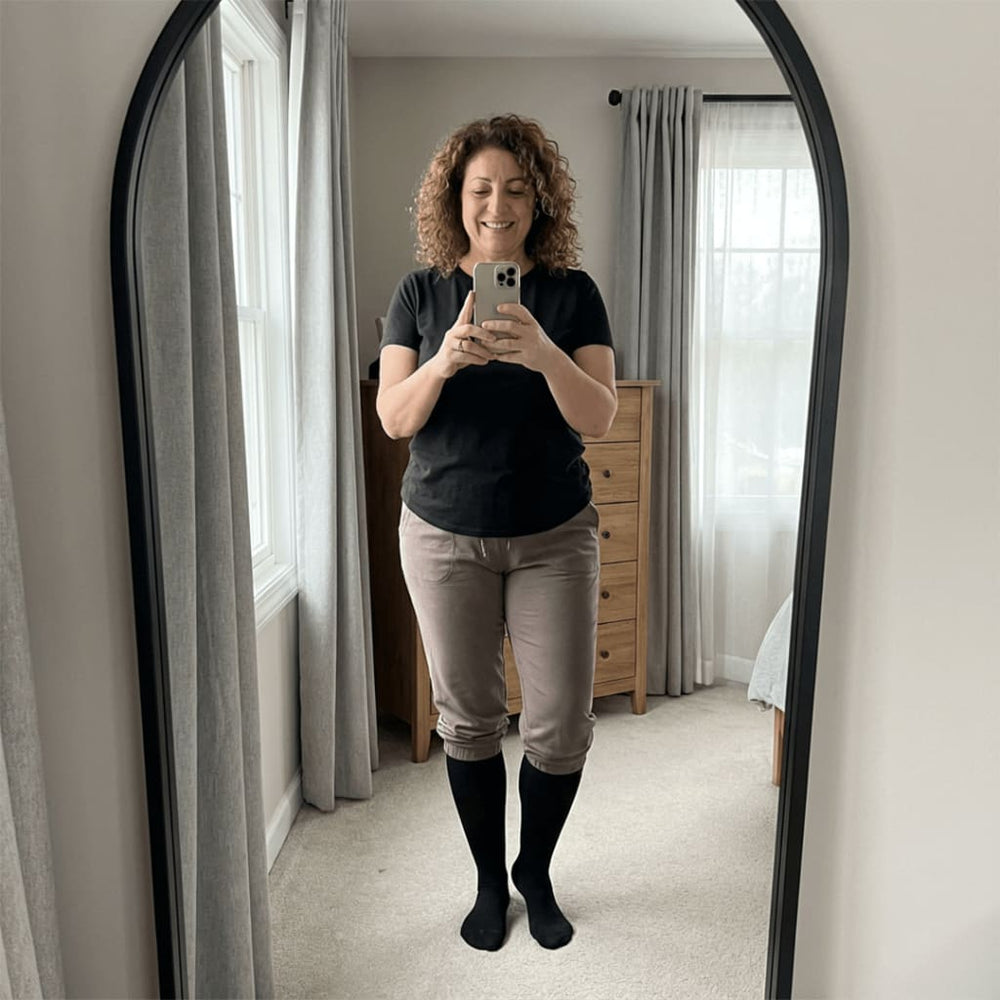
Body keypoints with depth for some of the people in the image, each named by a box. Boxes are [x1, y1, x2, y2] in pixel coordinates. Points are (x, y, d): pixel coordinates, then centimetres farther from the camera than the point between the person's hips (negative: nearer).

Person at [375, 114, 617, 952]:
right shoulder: (421, 294, 1)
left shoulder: (572, 293, -2)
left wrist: (546, 356, -30)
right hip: (444, 534, 1)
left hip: (554, 536, 0)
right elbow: (393, 418, -7)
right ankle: (490, 879, 33)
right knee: (469, 718, 10)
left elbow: (600, 418, -11)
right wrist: (444, 360, -26)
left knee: (562, 723, 3)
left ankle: (536, 870, 32)